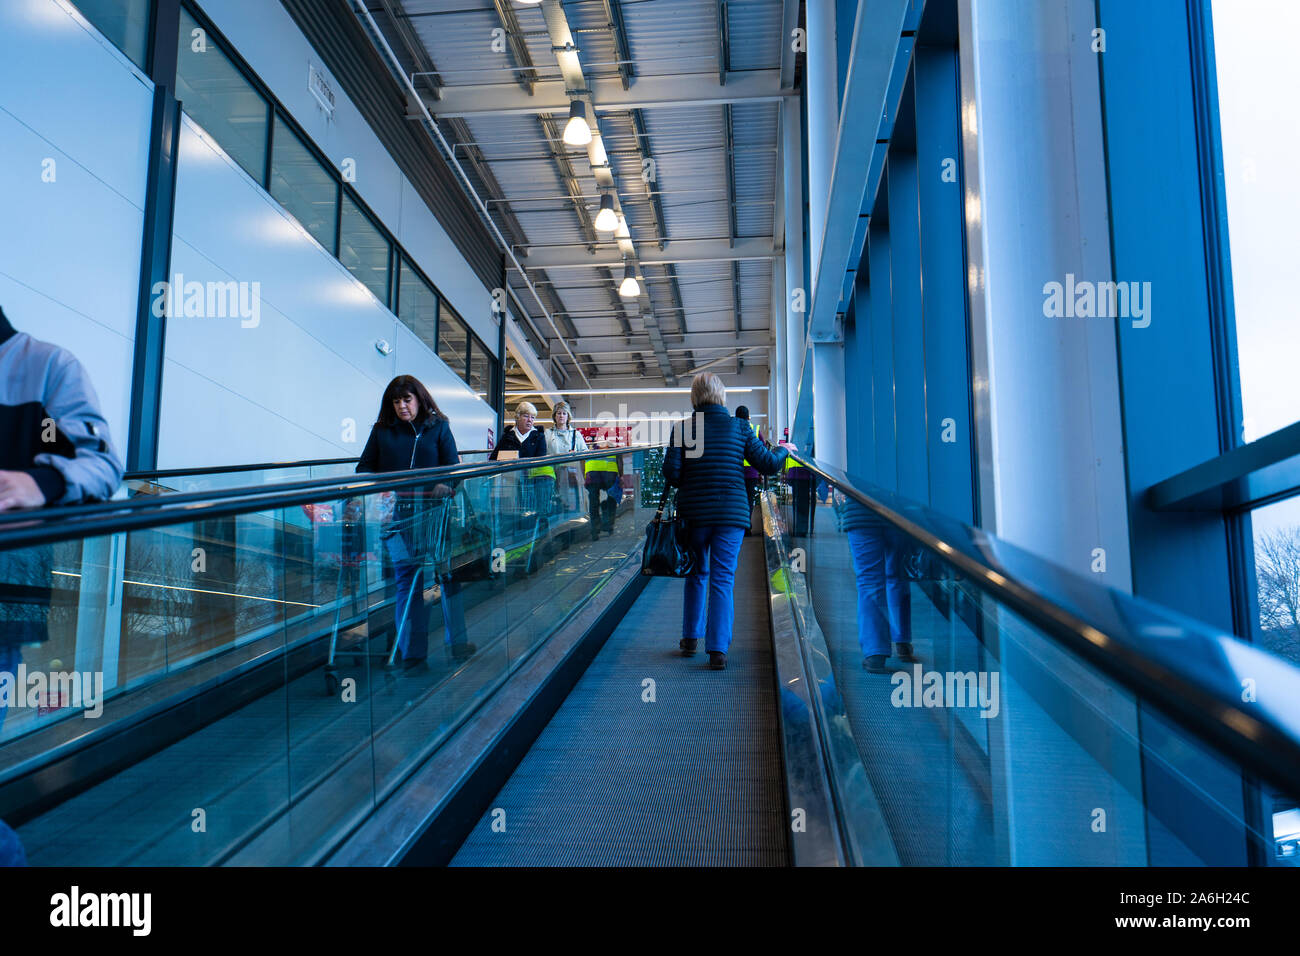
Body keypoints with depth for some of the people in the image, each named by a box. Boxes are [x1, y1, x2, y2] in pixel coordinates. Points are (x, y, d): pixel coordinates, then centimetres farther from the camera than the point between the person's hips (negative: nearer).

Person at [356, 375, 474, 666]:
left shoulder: (438, 427, 8)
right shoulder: (382, 431, 10)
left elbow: (453, 466, 4)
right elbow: (364, 467, 13)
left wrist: (446, 485, -18)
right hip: (396, 513, 0)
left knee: (448, 574, 5)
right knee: (408, 580, 1)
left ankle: (457, 643, 20)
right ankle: (413, 654, 7)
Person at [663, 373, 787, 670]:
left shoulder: (683, 428, -2)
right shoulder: (738, 427, -1)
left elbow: (671, 473, -10)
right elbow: (768, 464, 1)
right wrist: (783, 450, 22)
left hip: (694, 512, 1)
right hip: (732, 512, -1)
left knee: (697, 574, 19)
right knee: (723, 579, 2)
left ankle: (691, 638, 25)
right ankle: (718, 650, -4)